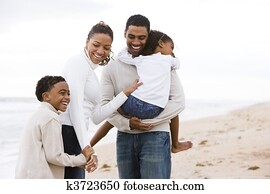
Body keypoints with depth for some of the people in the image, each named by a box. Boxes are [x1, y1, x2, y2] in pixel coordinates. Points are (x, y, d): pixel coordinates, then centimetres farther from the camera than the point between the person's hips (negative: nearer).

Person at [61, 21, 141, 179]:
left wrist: (126, 93, 14)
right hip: (66, 133, -9)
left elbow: (96, 117, 15)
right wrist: (86, 147, -21)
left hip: (74, 137, 9)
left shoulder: (90, 71, 23)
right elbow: (75, 108, -16)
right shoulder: (78, 63, -5)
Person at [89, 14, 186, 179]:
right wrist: (127, 123, -16)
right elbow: (104, 104, 1)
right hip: (125, 138, 4)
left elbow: (178, 102, -5)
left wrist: (147, 120, -13)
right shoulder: (112, 67, 7)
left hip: (155, 136, -3)